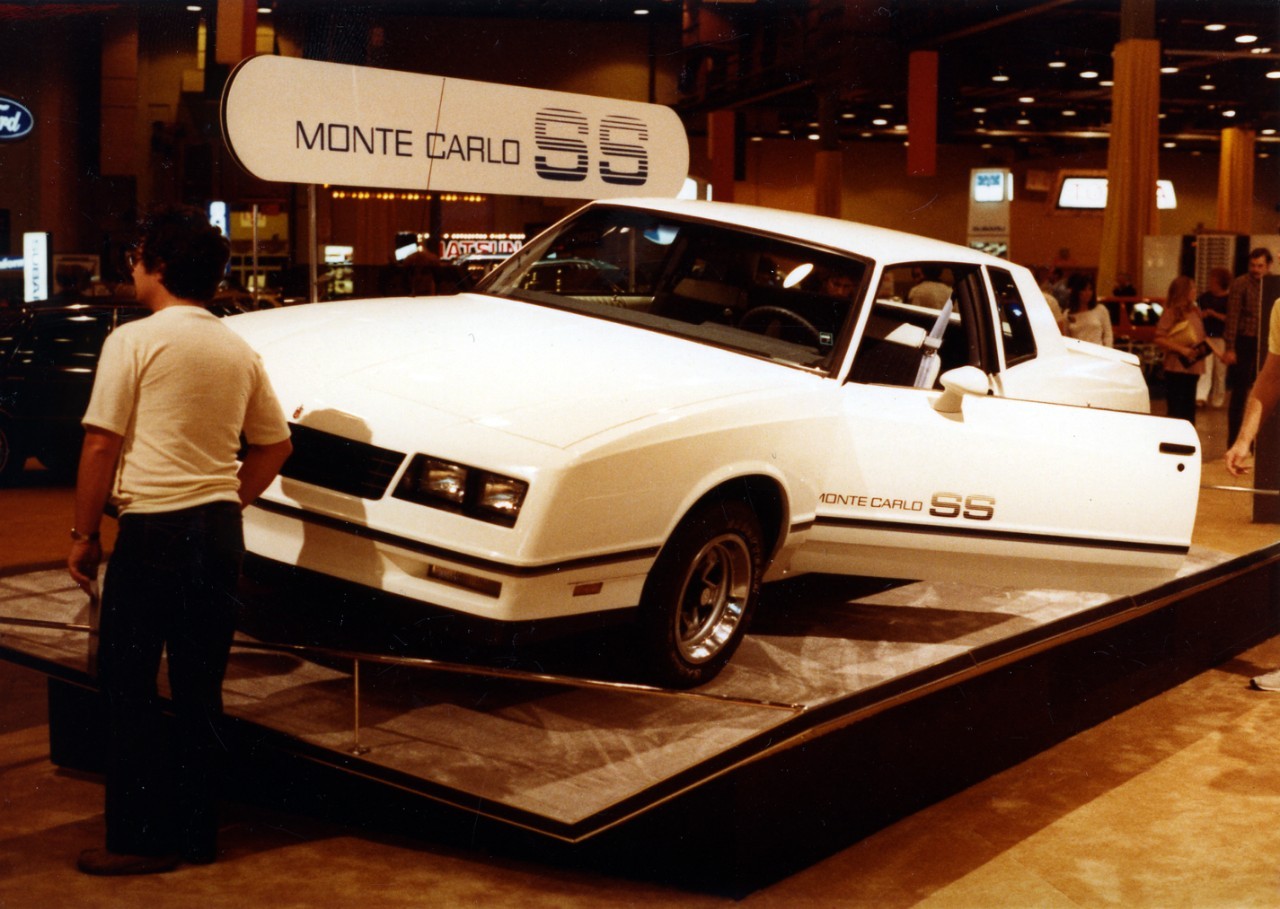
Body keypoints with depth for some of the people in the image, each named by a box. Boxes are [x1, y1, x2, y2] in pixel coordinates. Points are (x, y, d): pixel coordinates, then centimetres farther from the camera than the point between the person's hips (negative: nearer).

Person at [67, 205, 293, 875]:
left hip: (153, 528, -6)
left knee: (128, 686, 4)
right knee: (199, 689, 12)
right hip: (220, 530, 6)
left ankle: (140, 838, 7)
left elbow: (101, 445, -10)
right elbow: (275, 445, 16)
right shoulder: (239, 352, 10)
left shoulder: (134, 341, -8)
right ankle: (197, 832, 19)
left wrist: (83, 533, -2)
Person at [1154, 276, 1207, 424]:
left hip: (1193, 367, 7)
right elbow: (1159, 339, -13)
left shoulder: (1195, 311, 11)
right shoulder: (1171, 313, -8)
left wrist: (1203, 347, 2)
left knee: (1189, 410, 11)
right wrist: (1181, 349, -21)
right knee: (1176, 410, -4)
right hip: (1176, 369, -6)